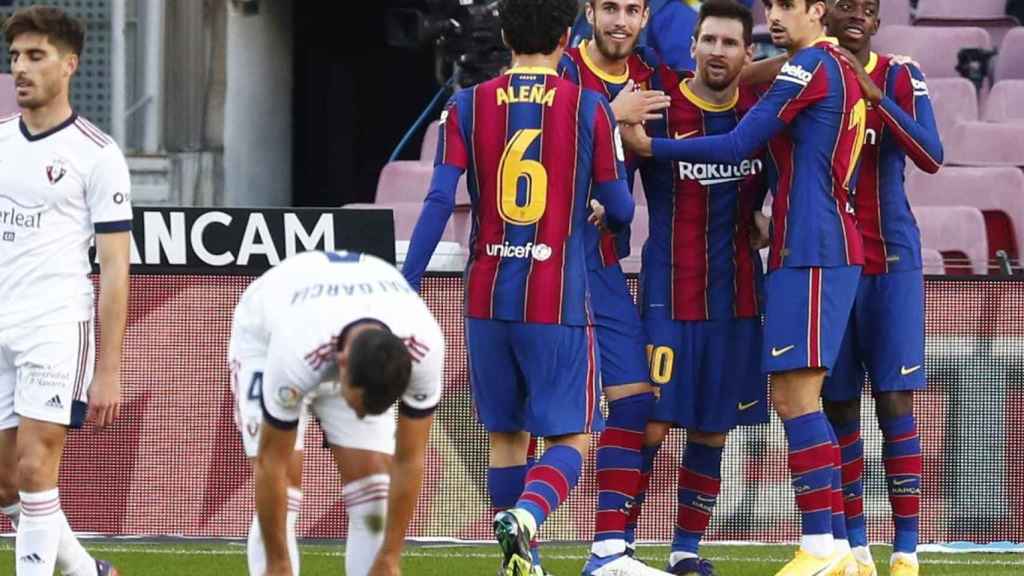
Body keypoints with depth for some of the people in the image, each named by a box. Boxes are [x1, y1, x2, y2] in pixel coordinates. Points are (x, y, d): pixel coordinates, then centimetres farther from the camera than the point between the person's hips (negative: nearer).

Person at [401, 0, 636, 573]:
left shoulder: (468, 107, 2)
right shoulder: (589, 109, -3)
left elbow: (439, 201, -5)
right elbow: (620, 209, 3)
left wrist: (406, 289, -4)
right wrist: (599, 211, 27)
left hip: (488, 298, 3)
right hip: (559, 301, -3)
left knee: (507, 434, 17)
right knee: (572, 437, 1)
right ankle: (526, 517, -27)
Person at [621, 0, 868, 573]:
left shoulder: (810, 67, -9)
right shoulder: (843, 70, 19)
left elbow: (739, 146, -12)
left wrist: (650, 146, -7)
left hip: (809, 253, -10)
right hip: (836, 249, 10)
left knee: (795, 395, -12)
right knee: (801, 400, 10)